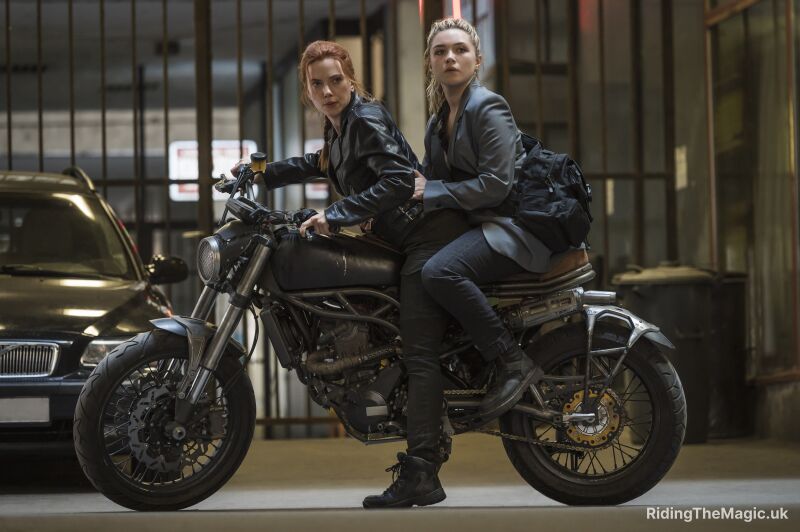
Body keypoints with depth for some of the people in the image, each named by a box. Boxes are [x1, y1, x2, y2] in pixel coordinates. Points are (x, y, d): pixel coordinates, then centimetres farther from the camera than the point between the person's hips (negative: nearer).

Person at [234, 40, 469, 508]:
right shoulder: (340, 125, 18)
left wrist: (336, 215, -25)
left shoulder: (366, 117, -11)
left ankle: (420, 474, -22)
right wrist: (265, 174, 35)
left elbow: (399, 178, -24)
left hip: (431, 232, -11)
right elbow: (327, 164, 41)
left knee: (419, 352, -16)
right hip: (411, 240, 11)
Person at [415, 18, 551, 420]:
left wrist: (431, 191, -15)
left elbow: (495, 184, -19)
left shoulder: (487, 107, -10)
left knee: (439, 272, -32)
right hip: (477, 223, 10)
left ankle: (513, 361, -25)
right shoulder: (438, 122, 18)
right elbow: (428, 182, 16)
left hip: (515, 224, -10)